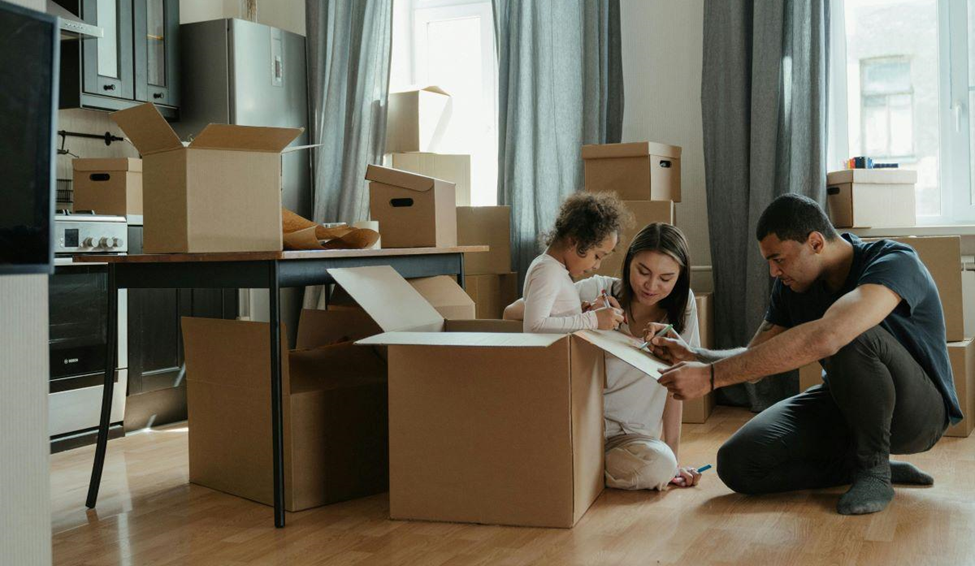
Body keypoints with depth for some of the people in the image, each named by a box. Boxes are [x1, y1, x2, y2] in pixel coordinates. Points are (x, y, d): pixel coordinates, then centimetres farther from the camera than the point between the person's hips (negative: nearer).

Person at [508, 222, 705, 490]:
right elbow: (512, 312, -14)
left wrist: (673, 458, -1)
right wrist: (582, 314, -25)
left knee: (661, 465, -30)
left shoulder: (682, 305, -1)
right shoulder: (597, 291, -8)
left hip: (631, 435, 3)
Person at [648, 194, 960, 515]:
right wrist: (693, 356, -19)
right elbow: (754, 358, 3)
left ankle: (874, 469, -16)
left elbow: (824, 337, -45)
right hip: (846, 404, 7)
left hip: (917, 410, -6)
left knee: (851, 337, -38)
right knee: (737, 464, -15)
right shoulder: (792, 285, -3)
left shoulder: (895, 262, -27)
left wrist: (711, 376, -46)